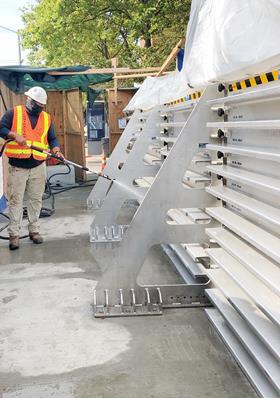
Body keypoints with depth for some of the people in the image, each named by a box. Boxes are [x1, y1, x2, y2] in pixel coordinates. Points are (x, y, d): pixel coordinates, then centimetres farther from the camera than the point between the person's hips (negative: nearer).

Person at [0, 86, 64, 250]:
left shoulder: (47, 118, 10)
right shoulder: (13, 113, 0)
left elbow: (52, 139, 12)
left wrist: (56, 150, -7)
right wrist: (15, 135, -19)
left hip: (38, 167, 3)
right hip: (17, 166, -3)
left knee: (36, 200, 9)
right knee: (15, 201, -1)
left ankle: (34, 230, 20)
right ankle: (14, 234, 4)